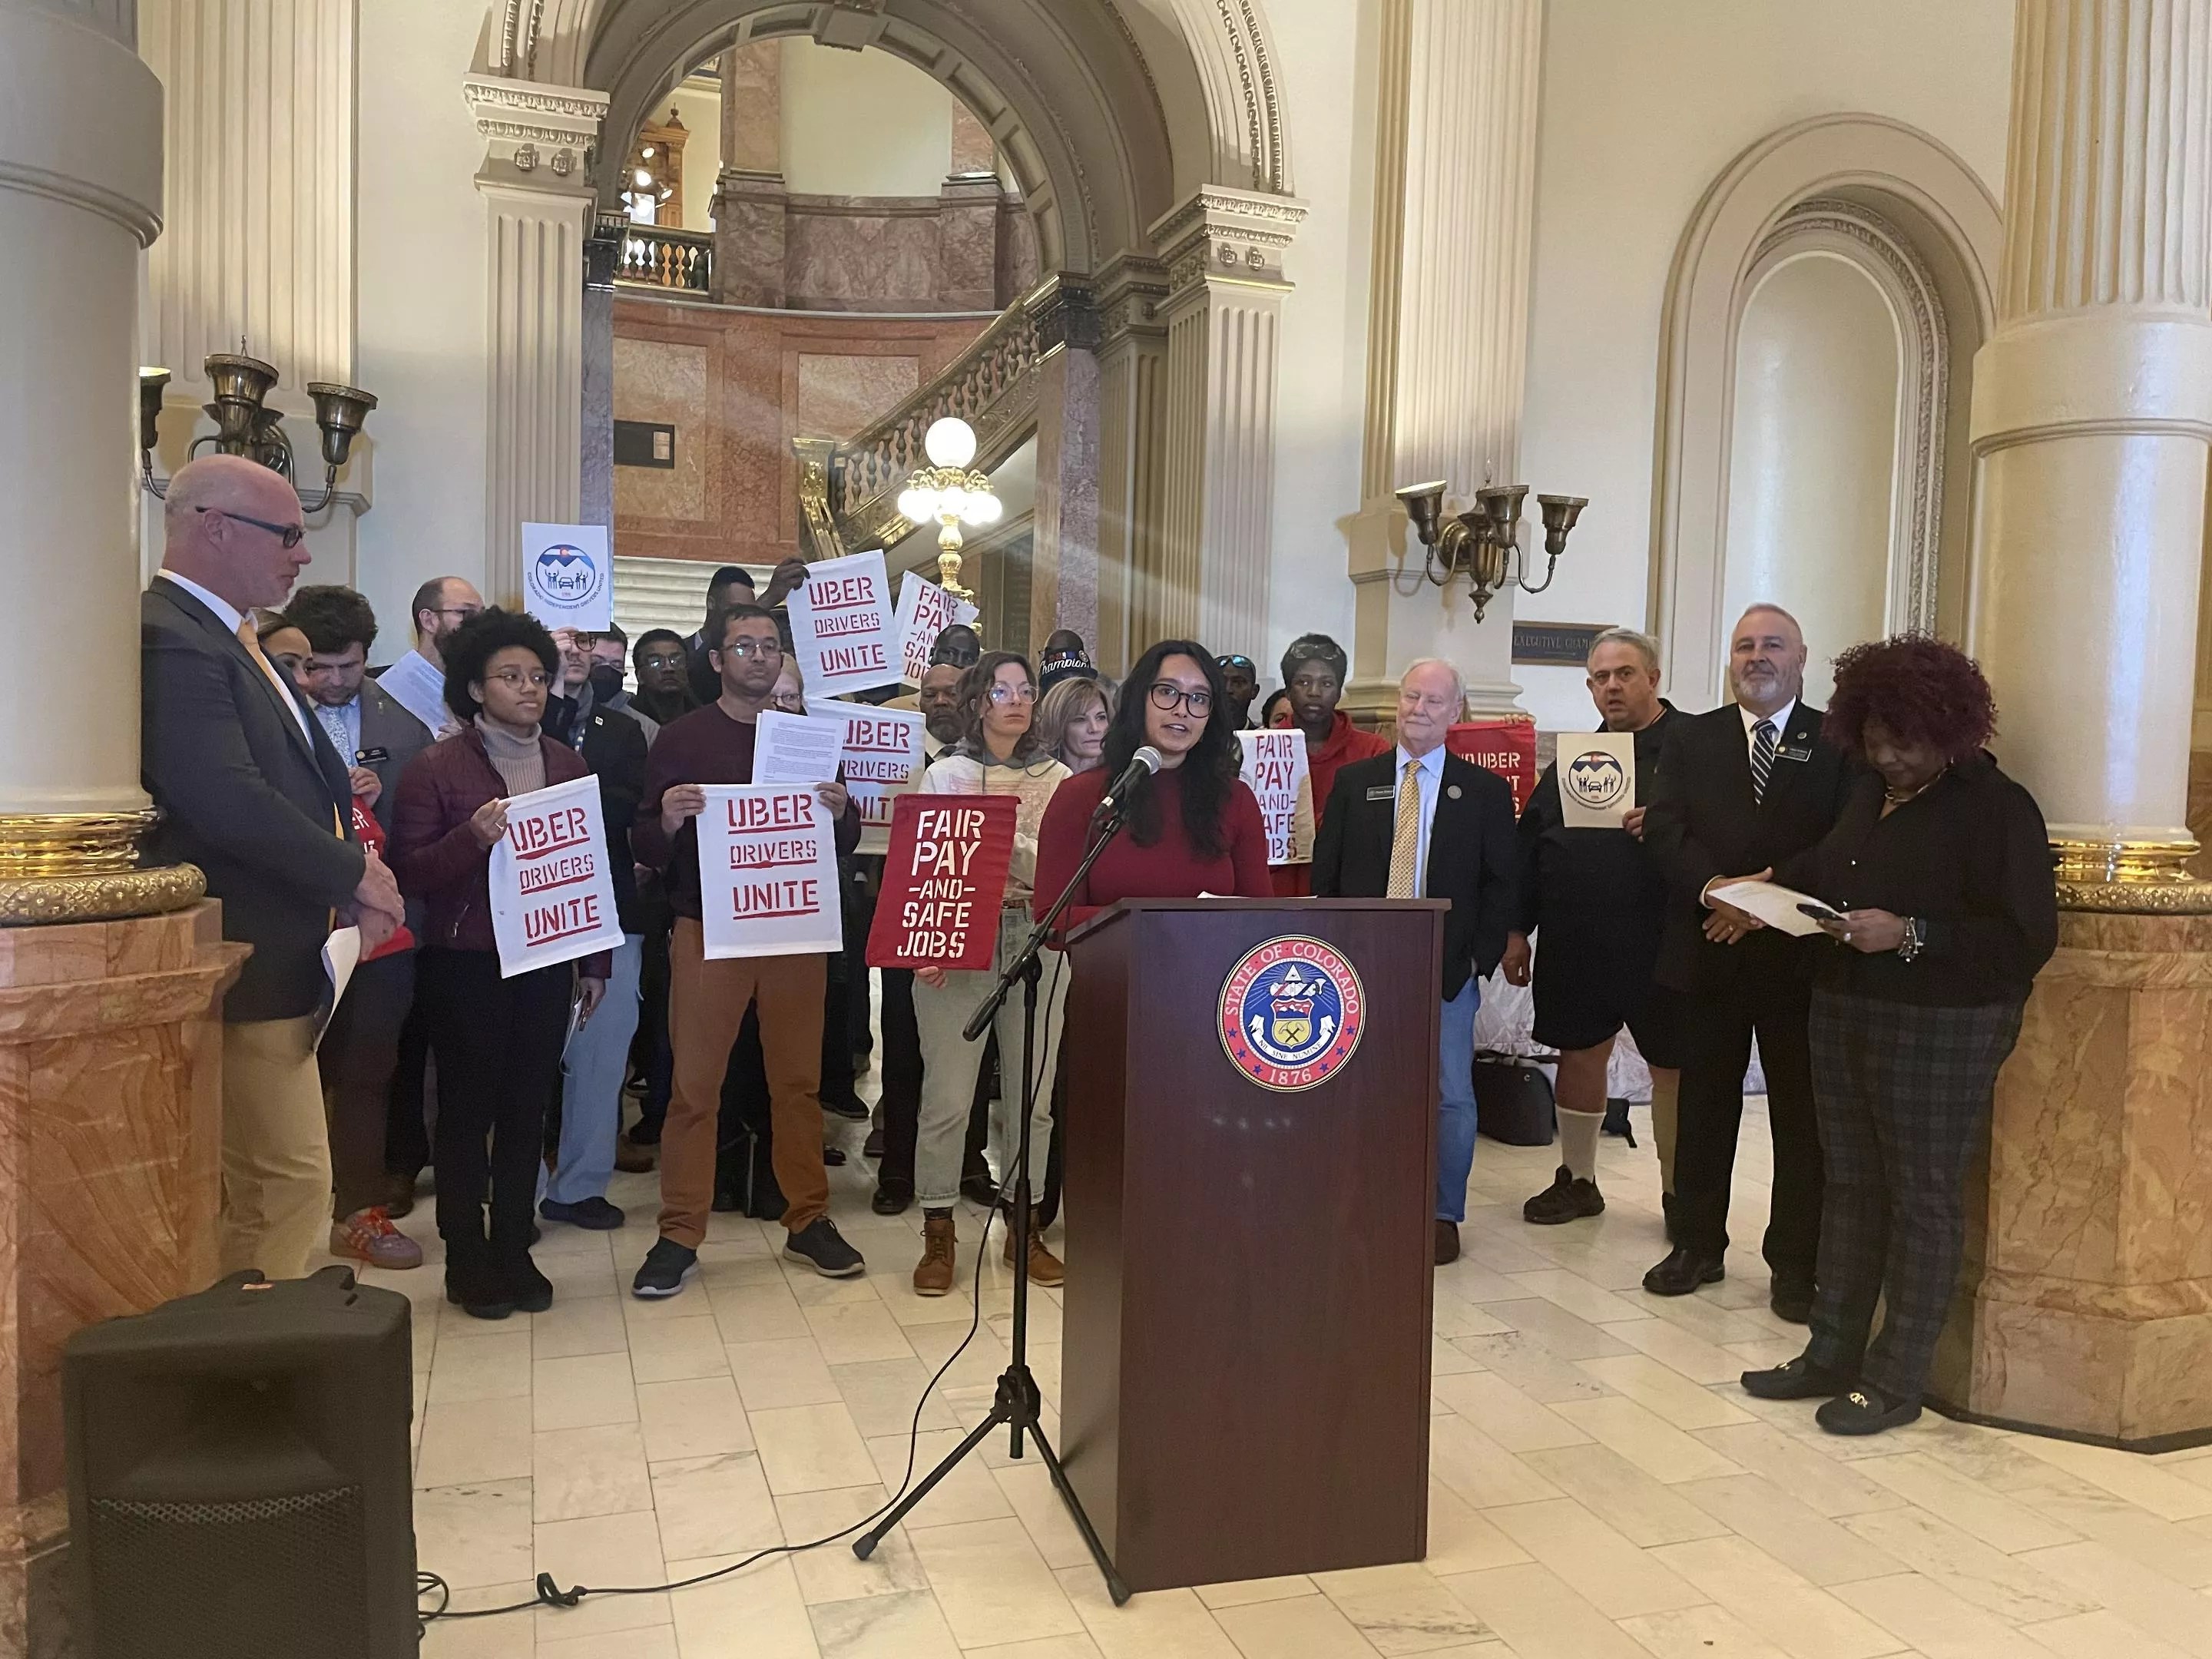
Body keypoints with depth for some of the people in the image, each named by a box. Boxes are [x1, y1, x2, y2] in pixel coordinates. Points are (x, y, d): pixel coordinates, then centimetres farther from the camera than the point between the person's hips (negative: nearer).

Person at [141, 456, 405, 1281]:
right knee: (292, 1179, -5)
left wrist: (348, 882, 3)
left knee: (264, 1180, 17)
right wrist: (354, 873, -15)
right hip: (245, 962, -10)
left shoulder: (225, 635, 15)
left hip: (278, 954, 10)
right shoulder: (167, 638, -18)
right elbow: (226, 800, -27)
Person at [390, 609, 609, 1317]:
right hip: (465, 965, -4)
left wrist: (595, 964, 11)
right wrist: (473, 838, -25)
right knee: (468, 1111, 5)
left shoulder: (567, 765, 10)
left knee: (527, 1109, 9)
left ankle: (514, 1252, 21)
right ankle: (467, 1263, 17)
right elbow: (411, 872, -8)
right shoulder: (436, 767, -4)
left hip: (546, 962, 4)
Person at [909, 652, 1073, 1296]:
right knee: (948, 1095, -4)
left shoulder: (1056, 779, 12)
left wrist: (1005, 839, -13)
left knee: (1032, 1094, 5)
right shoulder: (945, 774, 7)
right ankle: (938, 1234, 9)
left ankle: (1024, 1227, 19)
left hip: (1036, 942, 2)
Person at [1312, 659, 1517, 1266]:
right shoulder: (1353, 781, 7)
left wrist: (1480, 958, -6)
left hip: (1449, 968, -1)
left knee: (1450, 1096, 3)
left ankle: (1443, 1215, 16)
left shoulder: (1487, 791, 4)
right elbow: (1325, 874, 6)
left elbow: (1501, 882, 2)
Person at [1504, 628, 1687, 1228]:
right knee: (1580, 1054, 13)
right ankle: (1577, 1179, 28)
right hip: (1575, 941, 4)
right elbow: (1530, 842, 12)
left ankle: (1679, 1191, 21)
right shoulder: (1574, 754, 12)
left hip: (1660, 941, -4)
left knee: (1672, 1065, 6)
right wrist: (1518, 928, 9)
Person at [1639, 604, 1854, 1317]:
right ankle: (1698, 1245, 23)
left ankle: (1796, 1265, 16)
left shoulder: (1838, 743, 3)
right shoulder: (1690, 738, 9)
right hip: (1709, 952, 2)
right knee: (1704, 1106, 11)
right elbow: (1663, 828, -2)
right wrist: (1715, 889, -18)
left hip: (1799, 955, -2)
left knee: (1801, 1113, 5)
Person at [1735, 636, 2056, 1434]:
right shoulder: (1871, 791, 10)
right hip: (1843, 1014, 7)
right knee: (1850, 1188, 13)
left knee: (1923, 1199, 3)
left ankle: (1896, 1380, 12)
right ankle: (1832, 1354, 24)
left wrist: (1907, 935, -24)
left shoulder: (1996, 807, -11)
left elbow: (2027, 939, -16)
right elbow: (1827, 867, 22)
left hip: (1942, 1031, -7)